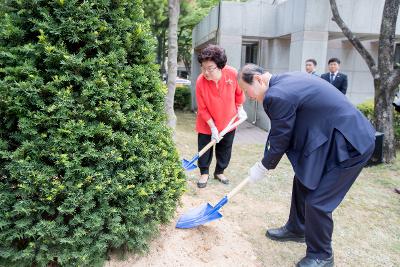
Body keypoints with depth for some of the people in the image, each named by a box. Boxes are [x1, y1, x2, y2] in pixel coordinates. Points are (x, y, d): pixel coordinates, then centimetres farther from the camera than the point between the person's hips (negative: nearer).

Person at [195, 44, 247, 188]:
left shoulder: (233, 74, -25)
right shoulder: (200, 82, -27)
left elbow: (239, 92, -2)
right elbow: (202, 109, -18)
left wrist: (240, 109, 5)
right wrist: (213, 127, -19)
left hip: (228, 121, 2)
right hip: (207, 124, -1)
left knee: (225, 149, 14)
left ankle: (219, 172, 35)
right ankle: (204, 173, 28)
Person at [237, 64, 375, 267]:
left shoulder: (277, 95, -25)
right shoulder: (286, 80, 6)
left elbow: (280, 140, -14)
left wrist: (262, 168, 3)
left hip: (349, 144, -10)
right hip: (330, 138, 10)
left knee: (317, 201, -2)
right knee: (303, 181, 20)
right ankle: (296, 229, 41)